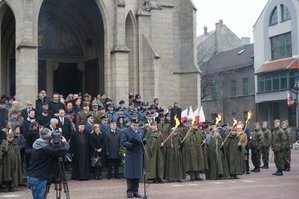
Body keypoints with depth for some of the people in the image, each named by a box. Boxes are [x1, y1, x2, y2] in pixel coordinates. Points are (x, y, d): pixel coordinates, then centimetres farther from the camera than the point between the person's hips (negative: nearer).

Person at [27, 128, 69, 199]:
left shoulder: (36, 146, 7)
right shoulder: (46, 148, -17)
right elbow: (65, 149, -20)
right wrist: (64, 142, -1)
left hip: (31, 177, 8)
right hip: (39, 179, -8)